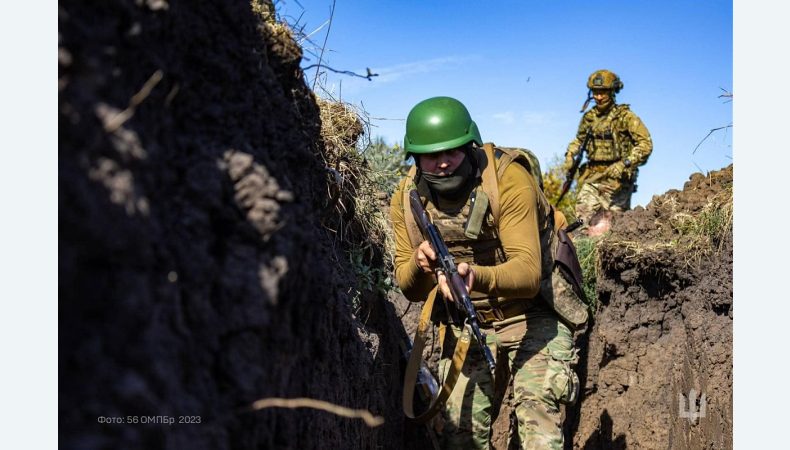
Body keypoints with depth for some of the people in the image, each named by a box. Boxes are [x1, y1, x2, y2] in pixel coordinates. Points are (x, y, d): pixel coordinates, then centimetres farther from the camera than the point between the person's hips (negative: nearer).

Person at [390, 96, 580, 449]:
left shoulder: (510, 181, -23)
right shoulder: (407, 199, -8)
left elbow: (529, 273, -32)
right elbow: (411, 290, -5)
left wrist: (476, 276, -52)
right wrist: (420, 265, -29)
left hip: (529, 318, -4)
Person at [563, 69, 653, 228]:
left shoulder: (625, 116, -5)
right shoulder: (589, 117, 10)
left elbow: (646, 144, -11)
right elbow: (579, 139, 28)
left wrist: (624, 164, -21)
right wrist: (570, 155, 9)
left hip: (617, 175, -4)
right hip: (592, 175, 4)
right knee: (583, 212, -10)